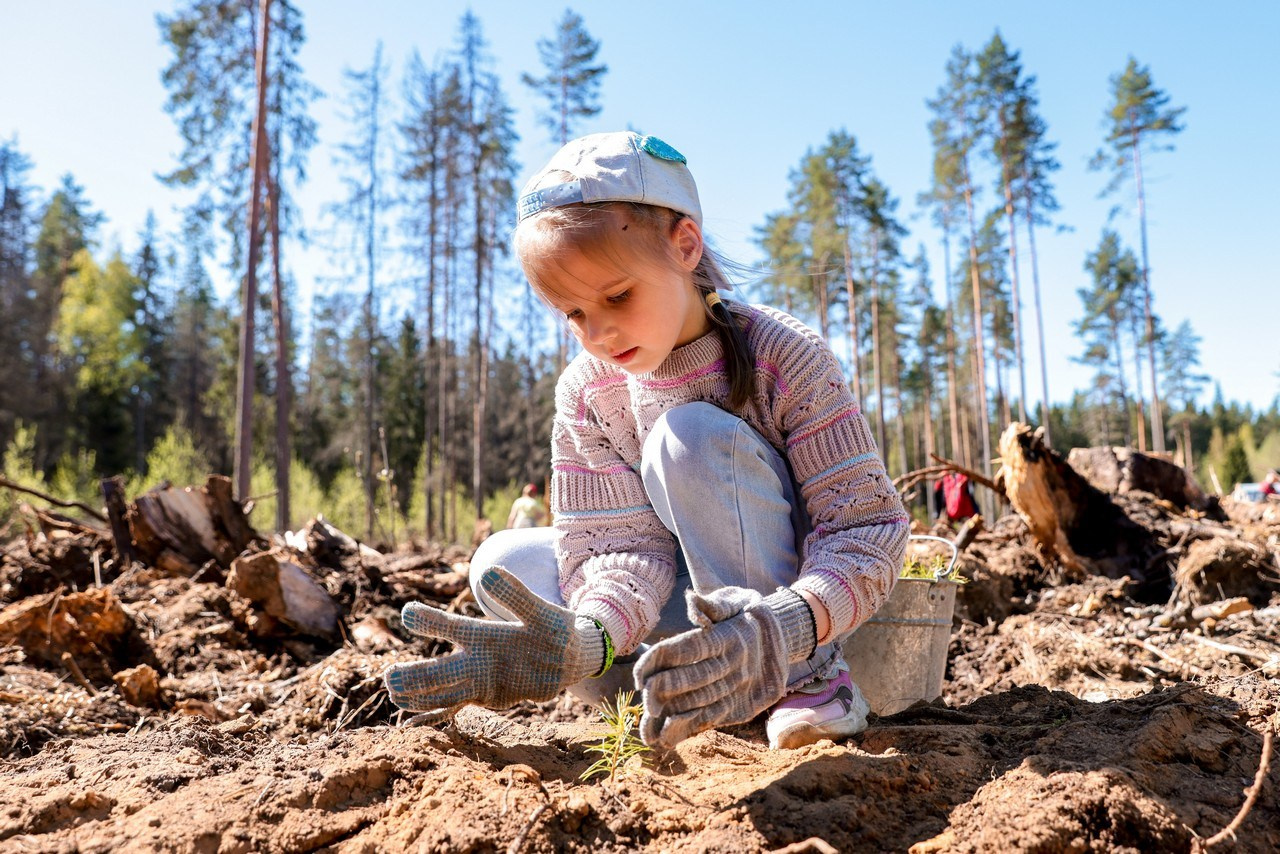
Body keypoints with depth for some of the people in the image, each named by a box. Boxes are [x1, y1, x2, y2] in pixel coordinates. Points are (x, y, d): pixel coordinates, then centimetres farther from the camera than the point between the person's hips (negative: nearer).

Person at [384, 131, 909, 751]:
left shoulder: (785, 356, -21)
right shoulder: (585, 392, -11)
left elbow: (869, 521, -25)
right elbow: (622, 542, -17)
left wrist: (784, 628, -45)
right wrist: (587, 639, -41)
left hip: (793, 591, -4)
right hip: (686, 598, 4)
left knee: (692, 438, -29)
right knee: (505, 562, -13)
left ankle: (805, 676, -20)